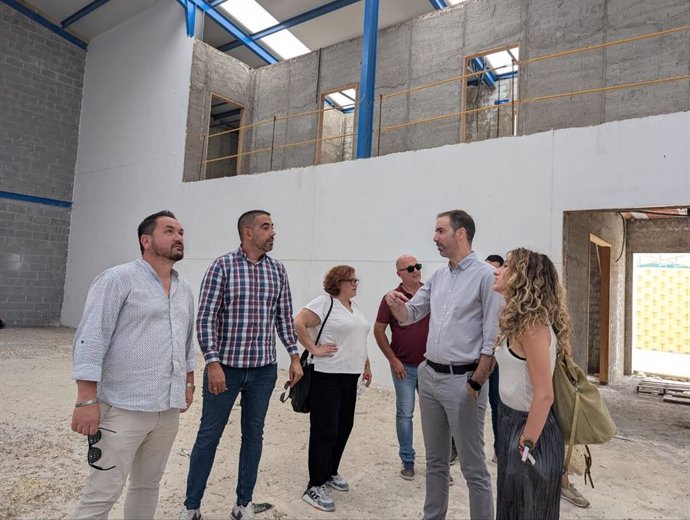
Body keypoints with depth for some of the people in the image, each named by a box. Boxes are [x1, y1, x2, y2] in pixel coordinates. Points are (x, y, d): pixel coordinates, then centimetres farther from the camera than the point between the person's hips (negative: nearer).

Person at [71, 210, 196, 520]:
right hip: (124, 409, -6)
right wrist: (87, 400, -17)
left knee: (148, 485, 17)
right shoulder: (118, 279, -8)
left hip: (169, 409, 6)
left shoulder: (185, 290, 12)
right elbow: (90, 340, -13)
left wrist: (188, 384, 20)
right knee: (104, 491, 1)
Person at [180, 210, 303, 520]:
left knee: (253, 434, 14)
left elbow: (284, 317, 9)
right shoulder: (222, 266, -9)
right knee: (209, 435, 10)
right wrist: (213, 363, -17)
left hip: (264, 369, 4)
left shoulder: (278, 270, 4)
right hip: (225, 366, -3)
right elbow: (205, 318, -11)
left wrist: (294, 356, 6)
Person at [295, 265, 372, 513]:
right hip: (327, 377, -8)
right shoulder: (324, 302, -12)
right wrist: (314, 349, -19)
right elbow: (298, 323, -20)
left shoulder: (354, 306, 15)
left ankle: (331, 473, 34)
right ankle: (315, 486, 10)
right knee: (325, 431, -2)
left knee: (344, 427, 16)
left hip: (350, 376, 9)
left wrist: (366, 364, 20)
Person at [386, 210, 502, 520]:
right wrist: (395, 303, -7)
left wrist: (476, 384, -14)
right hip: (428, 376, 7)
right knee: (435, 460, 20)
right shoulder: (437, 277, 10)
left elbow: (493, 337, -13)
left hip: (462, 380, -7)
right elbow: (408, 315, 16)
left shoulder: (485, 276, -11)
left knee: (472, 467, 6)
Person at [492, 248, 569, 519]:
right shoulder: (521, 321, 5)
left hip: (528, 426, -9)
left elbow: (544, 395, -25)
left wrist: (527, 446, -20)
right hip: (513, 421, 9)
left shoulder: (531, 324, -24)